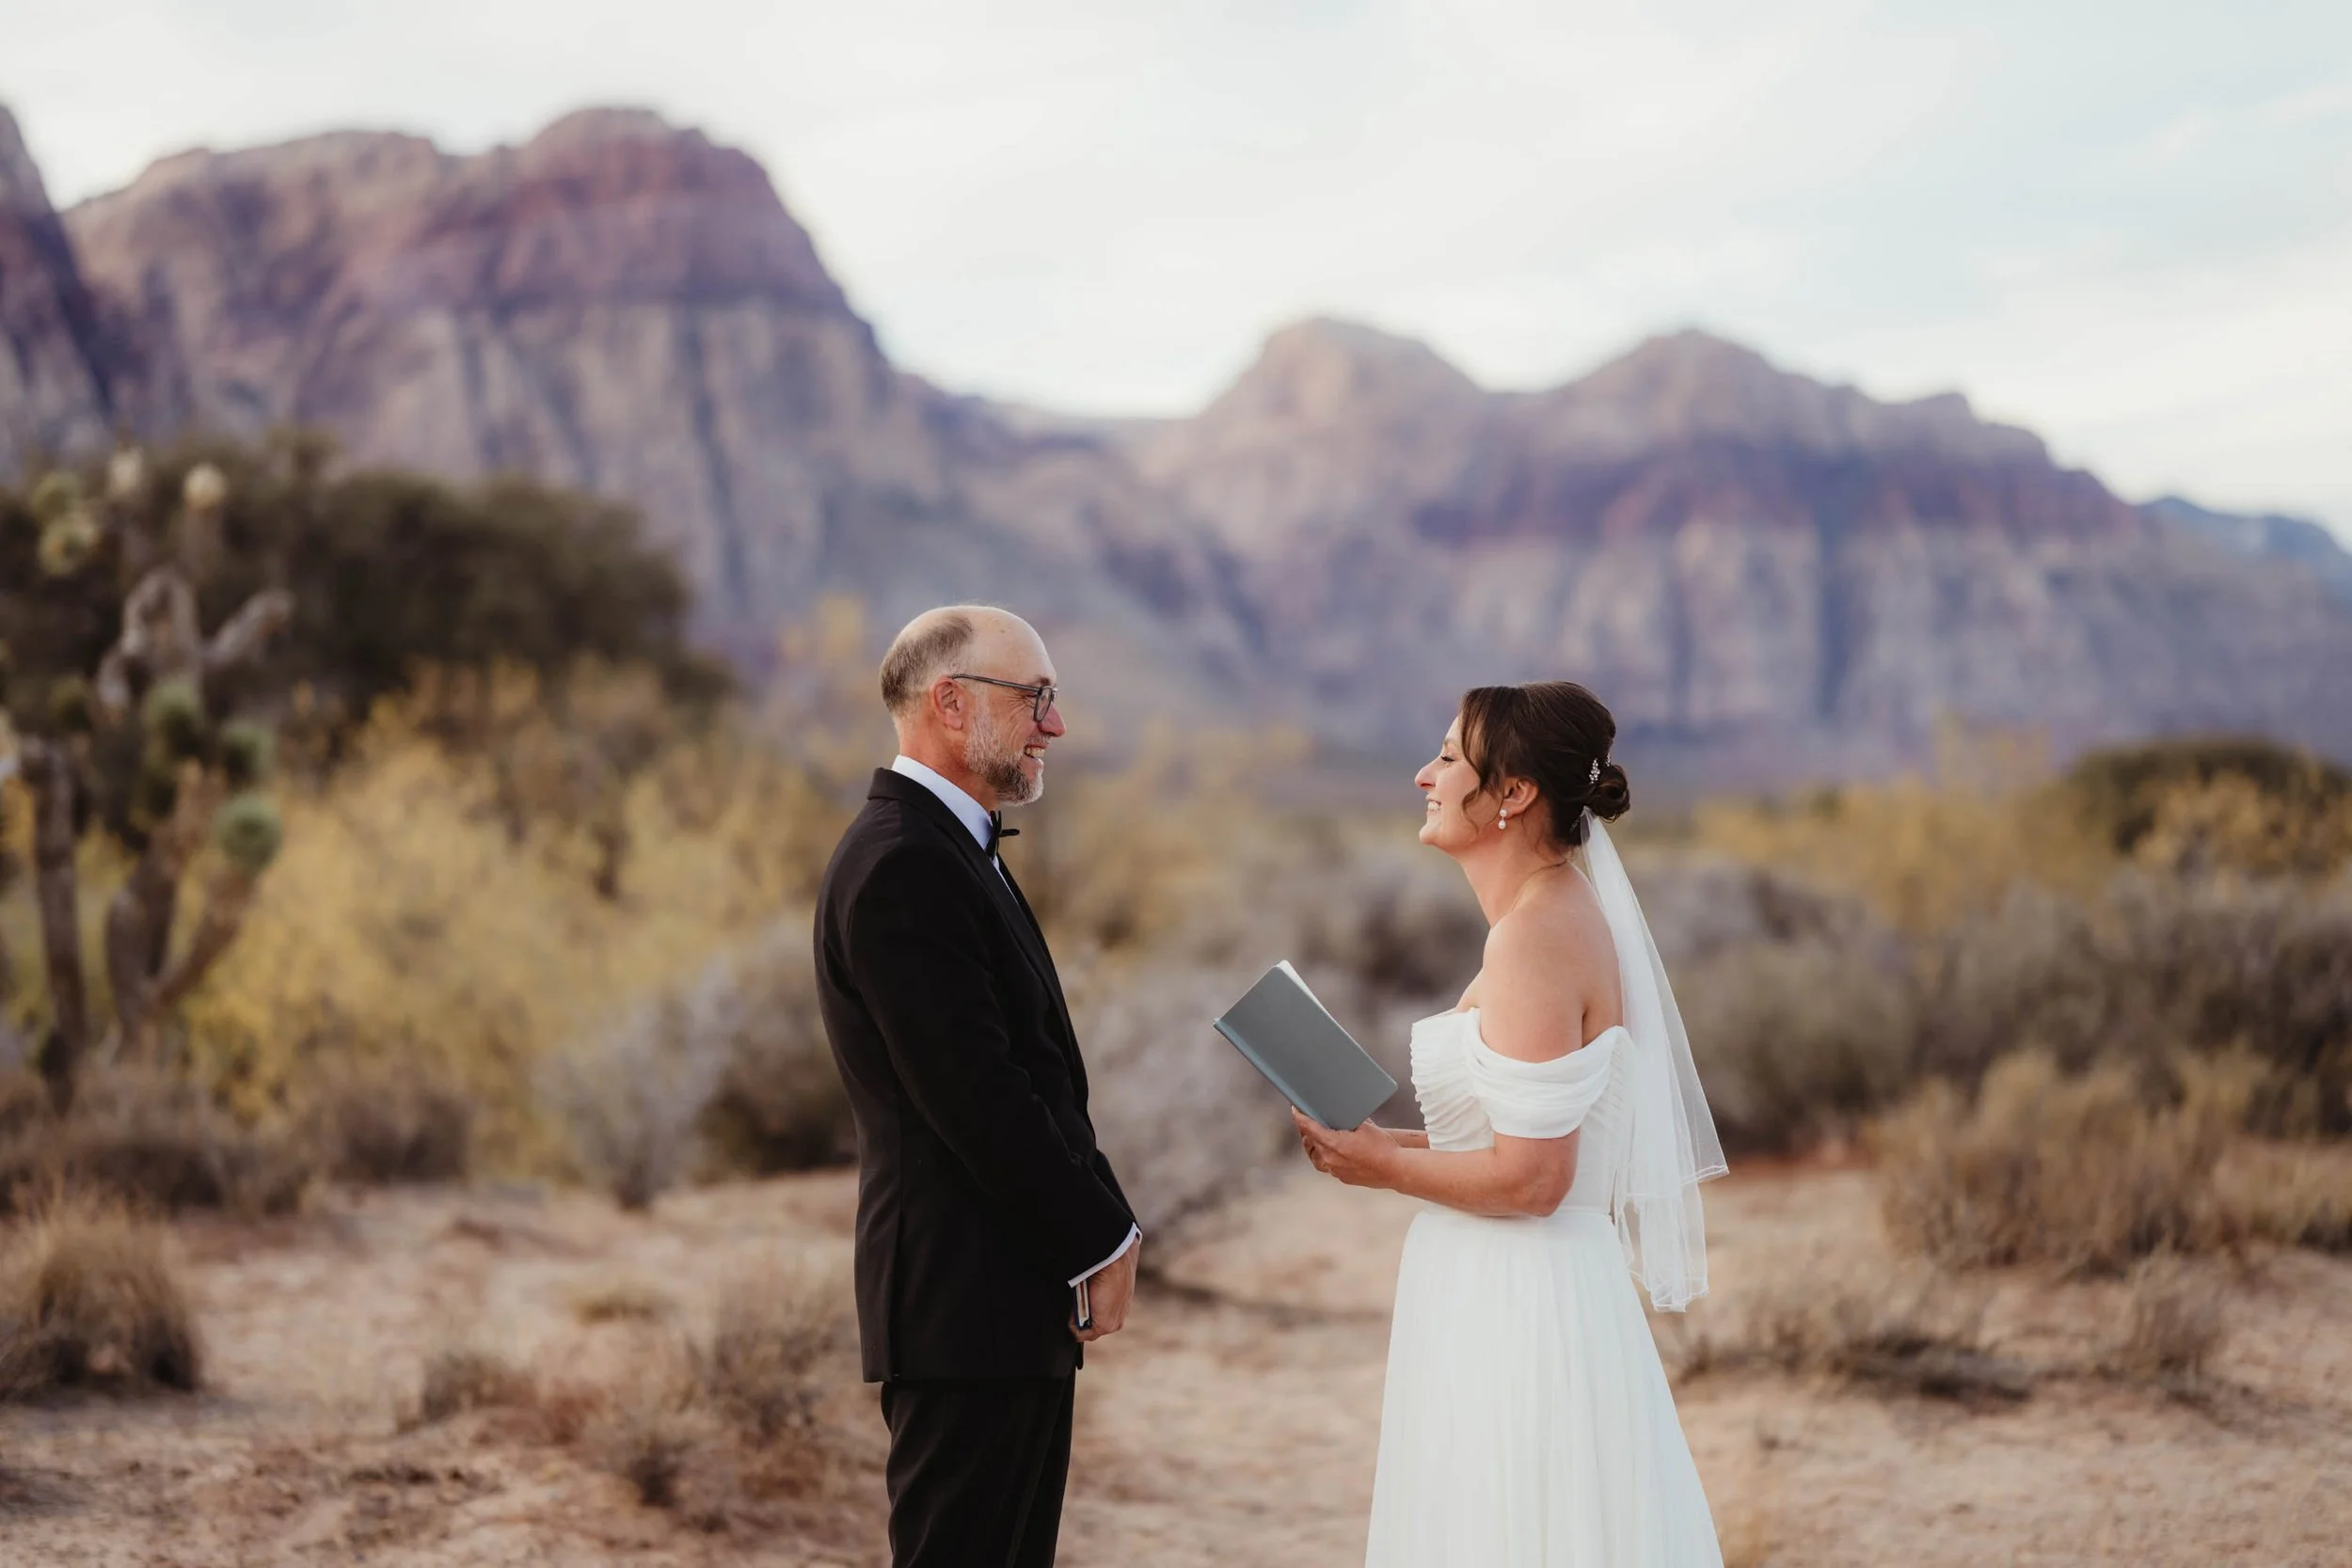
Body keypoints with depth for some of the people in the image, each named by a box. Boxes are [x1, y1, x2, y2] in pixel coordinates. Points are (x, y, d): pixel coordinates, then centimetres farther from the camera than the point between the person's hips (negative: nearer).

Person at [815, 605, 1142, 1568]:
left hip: (1017, 1297, 10)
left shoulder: (948, 850, 16)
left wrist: (1100, 1227, 8)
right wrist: (1101, 1244, -13)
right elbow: (975, 1097, -22)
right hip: (965, 1307, -10)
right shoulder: (902, 868, -17)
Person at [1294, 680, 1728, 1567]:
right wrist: (1389, 1140, 10)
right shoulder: (1562, 913, 12)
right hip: (1508, 1296, 10)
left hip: (1514, 1311, -10)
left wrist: (1384, 1167, -8)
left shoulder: (1537, 936, -19)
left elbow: (1530, 1180, -21)